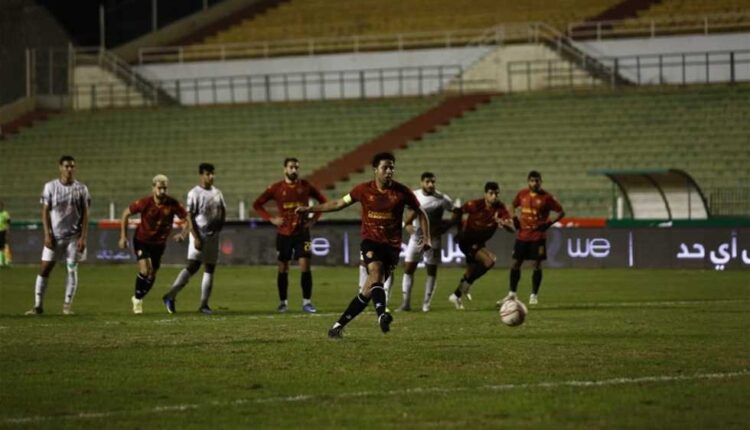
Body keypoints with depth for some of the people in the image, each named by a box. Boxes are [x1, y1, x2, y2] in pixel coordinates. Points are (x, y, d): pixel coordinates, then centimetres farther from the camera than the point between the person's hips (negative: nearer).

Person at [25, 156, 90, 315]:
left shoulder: (81, 188, 0)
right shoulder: (50, 187, 0)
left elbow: (85, 214, 1)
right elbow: (45, 211, 1)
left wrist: (83, 237, -7)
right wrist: (47, 234, -7)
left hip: (74, 236, 0)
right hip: (54, 235, 0)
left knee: (72, 269, -2)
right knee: (44, 269, -3)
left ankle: (67, 305, 7)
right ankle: (38, 305, 3)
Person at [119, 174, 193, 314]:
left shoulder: (172, 204, -19)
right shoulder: (145, 203, -21)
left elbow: (187, 219, -9)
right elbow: (126, 214, -8)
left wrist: (184, 234, -27)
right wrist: (123, 236, -9)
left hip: (159, 243, 3)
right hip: (142, 240, -3)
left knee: (152, 275, 9)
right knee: (145, 270, -19)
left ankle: (138, 298, 35)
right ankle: (137, 301, 3)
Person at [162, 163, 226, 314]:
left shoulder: (217, 193, 11)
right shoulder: (195, 193, -9)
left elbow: (223, 211, 23)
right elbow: (189, 216, -13)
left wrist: (220, 224, 4)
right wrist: (196, 237, -19)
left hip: (213, 236, 7)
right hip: (200, 234, -7)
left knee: (210, 269, 7)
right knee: (193, 266, -16)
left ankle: (204, 304, 11)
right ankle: (170, 296, -14)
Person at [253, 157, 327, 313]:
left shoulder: (306, 186, -1)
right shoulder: (276, 188, -2)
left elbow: (323, 201, 10)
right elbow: (257, 204, 4)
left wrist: (314, 219, -1)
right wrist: (271, 219, -7)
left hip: (302, 232, 0)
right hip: (283, 233, 0)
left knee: (305, 266, -9)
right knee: (283, 268, 7)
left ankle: (307, 302, -1)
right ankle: (283, 302, 19)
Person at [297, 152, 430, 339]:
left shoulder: (401, 192, -1)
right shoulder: (364, 190, 1)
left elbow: (420, 213, 11)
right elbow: (339, 203, 15)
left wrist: (426, 238, 0)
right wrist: (310, 209, 13)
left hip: (392, 245, 1)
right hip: (371, 241, -1)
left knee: (369, 288, -2)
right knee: (376, 272, -30)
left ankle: (339, 325, 9)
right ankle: (381, 314, -52)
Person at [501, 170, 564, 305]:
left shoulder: (546, 197, -8)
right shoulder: (522, 194, 3)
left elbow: (561, 212, -4)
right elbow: (513, 206, 21)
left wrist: (549, 223, -15)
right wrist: (514, 218, 3)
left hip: (538, 237, -4)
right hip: (522, 235, 4)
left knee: (537, 265, -3)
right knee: (515, 263, 5)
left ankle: (534, 295, 7)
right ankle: (512, 294, 16)